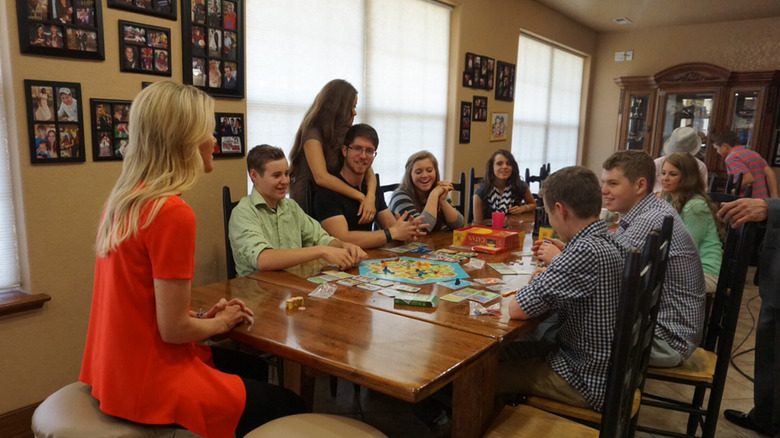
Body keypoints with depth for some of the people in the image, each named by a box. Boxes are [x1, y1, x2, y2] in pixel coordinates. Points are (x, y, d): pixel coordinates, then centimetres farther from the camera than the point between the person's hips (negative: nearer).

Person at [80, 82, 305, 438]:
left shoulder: (122, 200, 1)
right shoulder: (172, 213, -26)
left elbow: (141, 300, 10)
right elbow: (174, 329, -22)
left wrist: (203, 316, 5)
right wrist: (221, 322, -3)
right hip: (151, 383, -9)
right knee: (290, 408, 7)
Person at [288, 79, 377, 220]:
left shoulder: (343, 133, 8)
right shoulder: (312, 133, -13)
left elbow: (367, 169, 1)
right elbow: (321, 177, -26)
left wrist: (370, 197, -20)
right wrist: (361, 197, -25)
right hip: (308, 202, -6)